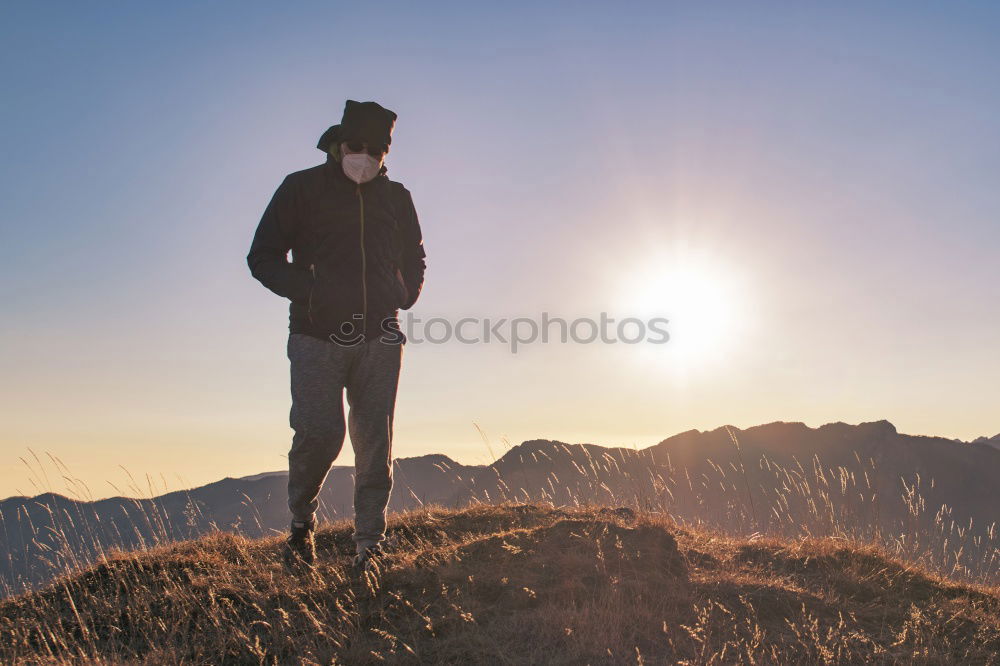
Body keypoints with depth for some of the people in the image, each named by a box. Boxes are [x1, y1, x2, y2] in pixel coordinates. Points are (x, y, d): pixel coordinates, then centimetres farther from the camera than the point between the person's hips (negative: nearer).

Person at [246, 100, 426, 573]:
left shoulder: (396, 198, 15)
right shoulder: (302, 189, 6)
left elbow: (414, 260, 27)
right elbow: (262, 257, 5)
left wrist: (404, 295, 7)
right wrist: (307, 290, -10)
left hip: (379, 338, 3)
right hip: (317, 337, -2)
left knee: (375, 442, -1)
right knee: (319, 432, -12)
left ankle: (370, 545, 8)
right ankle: (301, 522, 15)